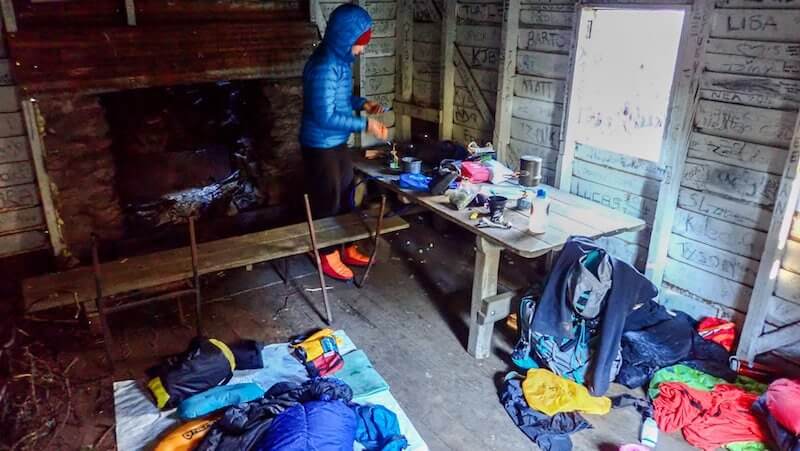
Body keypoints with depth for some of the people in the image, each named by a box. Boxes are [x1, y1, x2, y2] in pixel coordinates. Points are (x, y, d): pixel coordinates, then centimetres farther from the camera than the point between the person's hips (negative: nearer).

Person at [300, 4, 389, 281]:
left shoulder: (340, 60, 4)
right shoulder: (323, 67, -26)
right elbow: (325, 116, -27)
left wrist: (362, 104, 3)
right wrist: (365, 125, -24)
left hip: (338, 142, 10)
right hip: (320, 146, -9)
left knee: (344, 196, 18)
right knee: (327, 202, 4)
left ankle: (345, 248, 33)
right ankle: (328, 256, 22)